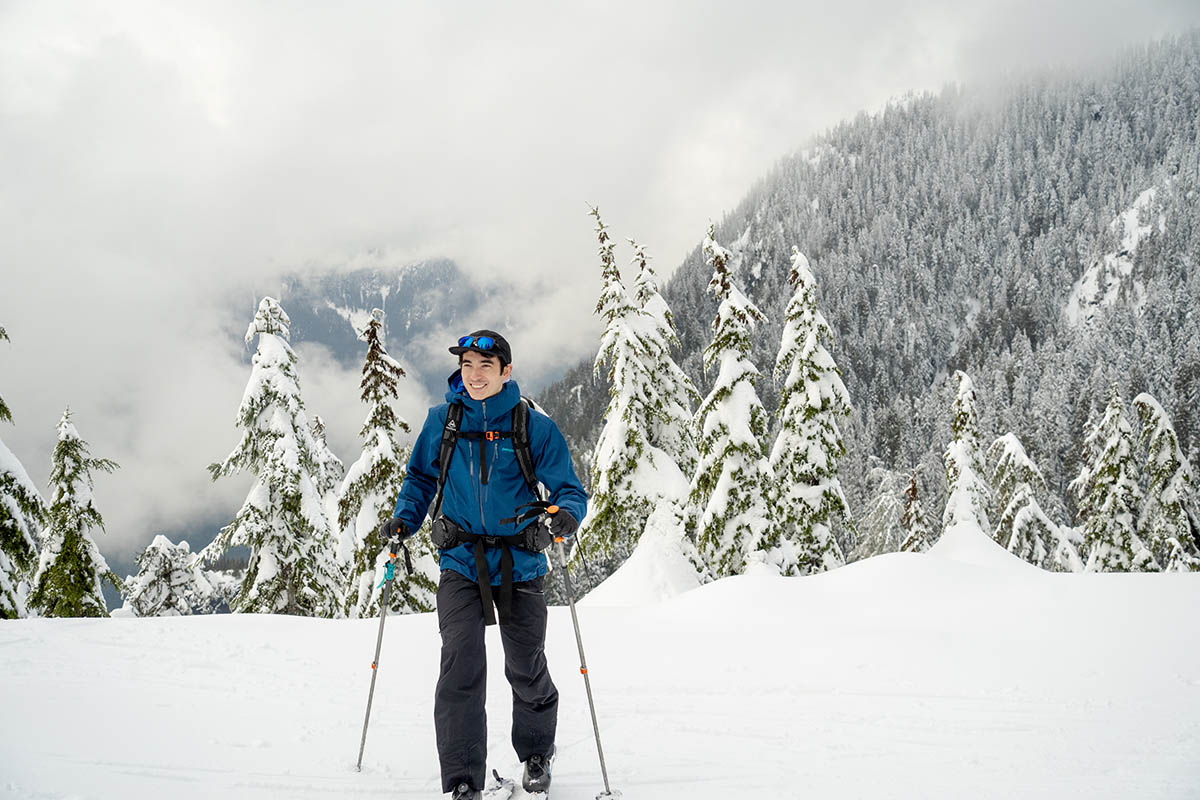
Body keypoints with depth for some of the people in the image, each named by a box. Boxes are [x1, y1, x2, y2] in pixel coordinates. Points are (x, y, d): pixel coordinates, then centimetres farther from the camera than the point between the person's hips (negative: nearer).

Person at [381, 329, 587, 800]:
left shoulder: (534, 426, -5)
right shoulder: (442, 421, 2)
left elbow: (570, 491, -3)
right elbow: (421, 478, 16)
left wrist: (564, 517, -25)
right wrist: (403, 521, -1)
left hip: (519, 562, -1)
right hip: (461, 562, 1)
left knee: (526, 671, 11)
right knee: (461, 667, -13)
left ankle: (536, 755, 37)